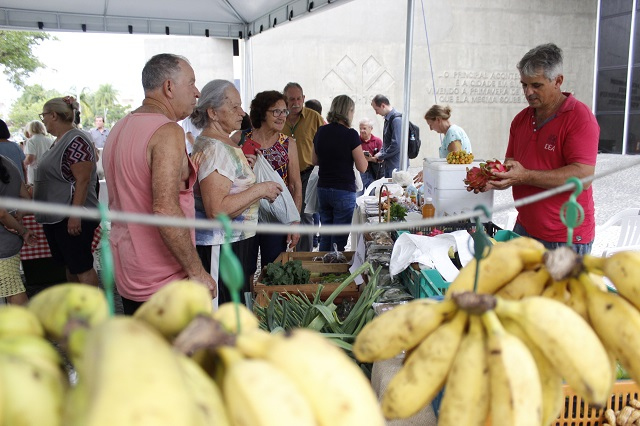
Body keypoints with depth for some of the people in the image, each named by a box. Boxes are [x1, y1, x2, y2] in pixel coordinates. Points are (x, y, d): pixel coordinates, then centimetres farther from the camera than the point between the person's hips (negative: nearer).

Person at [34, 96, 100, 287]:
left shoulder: (76, 141, -17)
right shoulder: (59, 141, 13)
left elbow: (82, 180, -23)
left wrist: (75, 215, -26)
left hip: (71, 219, -10)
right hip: (54, 217, 10)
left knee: (82, 266, -3)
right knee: (69, 264, 18)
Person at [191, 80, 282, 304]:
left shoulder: (225, 143, 16)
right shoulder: (213, 148, -17)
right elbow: (217, 210, -27)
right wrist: (260, 189, -19)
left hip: (238, 241, 10)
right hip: (220, 248, -10)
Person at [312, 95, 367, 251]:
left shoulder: (321, 132, 4)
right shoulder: (350, 134, -13)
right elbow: (362, 167, -11)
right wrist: (361, 155, 8)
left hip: (323, 189, 6)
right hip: (344, 191, -6)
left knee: (325, 237, 16)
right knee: (339, 240, 1)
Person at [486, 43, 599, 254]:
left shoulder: (579, 117, -13)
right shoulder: (521, 119, 9)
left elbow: (583, 176, -22)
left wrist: (525, 176, -27)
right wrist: (495, 177, -8)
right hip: (524, 229, 6)